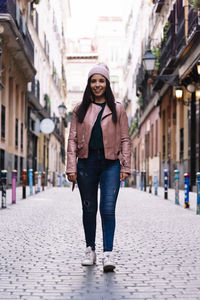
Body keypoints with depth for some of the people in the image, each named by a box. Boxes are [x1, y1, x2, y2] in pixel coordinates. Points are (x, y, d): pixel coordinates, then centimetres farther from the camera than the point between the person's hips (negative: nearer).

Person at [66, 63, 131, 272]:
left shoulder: (117, 109, 9)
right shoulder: (80, 110, 10)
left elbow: (125, 139, 7)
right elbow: (73, 139, 7)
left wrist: (125, 167, 0)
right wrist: (71, 167, -1)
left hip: (110, 163, -1)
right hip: (86, 163, 1)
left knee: (108, 208, -10)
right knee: (89, 208, 8)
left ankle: (108, 253, -9)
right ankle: (90, 249, 22)